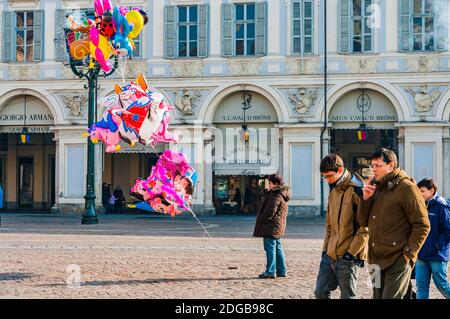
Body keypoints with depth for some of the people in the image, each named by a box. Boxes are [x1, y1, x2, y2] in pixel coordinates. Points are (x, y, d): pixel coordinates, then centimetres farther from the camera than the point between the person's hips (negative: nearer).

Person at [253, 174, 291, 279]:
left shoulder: (276, 196, -16)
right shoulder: (282, 194, 16)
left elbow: (269, 212, -22)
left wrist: (260, 221, -13)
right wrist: (267, 192, 10)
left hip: (271, 226, -11)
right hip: (278, 226, 11)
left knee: (270, 248, -8)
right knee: (277, 248, 15)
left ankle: (270, 272, -7)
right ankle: (281, 270, 19)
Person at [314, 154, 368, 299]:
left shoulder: (357, 191, -12)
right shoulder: (333, 192, 13)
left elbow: (365, 228, -15)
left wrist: (351, 253, -16)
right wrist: (325, 249, 14)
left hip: (348, 257, -8)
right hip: (330, 255, 8)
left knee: (347, 296, -1)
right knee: (320, 292, 7)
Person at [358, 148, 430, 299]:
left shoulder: (406, 188, -9)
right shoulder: (375, 188, 13)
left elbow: (422, 225, -11)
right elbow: (363, 222, 13)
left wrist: (409, 254, -15)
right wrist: (366, 199, -2)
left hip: (398, 260, -8)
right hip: (377, 260, 8)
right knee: (378, 296, 12)